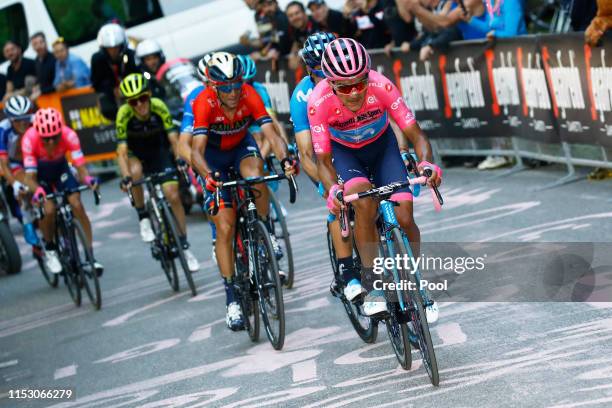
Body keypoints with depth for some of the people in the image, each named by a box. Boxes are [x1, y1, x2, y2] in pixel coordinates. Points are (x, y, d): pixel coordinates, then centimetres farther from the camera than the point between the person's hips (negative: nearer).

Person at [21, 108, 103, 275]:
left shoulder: (69, 135, -33)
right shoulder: (30, 139, -36)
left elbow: (80, 166, -34)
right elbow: (30, 176, -35)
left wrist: (88, 178, -56)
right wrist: (37, 190, -56)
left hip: (60, 168, 2)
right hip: (39, 173, -1)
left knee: (77, 206, -17)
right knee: (48, 209, -23)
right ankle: (49, 249, 5)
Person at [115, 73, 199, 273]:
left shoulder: (159, 107, -27)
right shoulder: (124, 114, -28)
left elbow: (173, 138, -28)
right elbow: (122, 151, -31)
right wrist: (125, 177, -45)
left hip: (159, 150, 1)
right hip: (135, 153, -1)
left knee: (173, 195, -11)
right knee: (136, 171, -36)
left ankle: (184, 245, 5)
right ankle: (143, 218, -16)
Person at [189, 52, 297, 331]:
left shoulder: (249, 96, -28)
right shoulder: (204, 103, -32)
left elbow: (271, 133, -37)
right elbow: (197, 150, -40)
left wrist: (285, 159, -56)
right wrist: (207, 175, -60)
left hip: (241, 146, 1)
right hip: (214, 154, -1)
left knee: (255, 174, -36)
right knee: (225, 226, -10)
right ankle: (232, 299, -4)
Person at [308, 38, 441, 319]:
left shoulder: (381, 87, -33)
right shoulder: (319, 101, -33)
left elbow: (415, 134, -27)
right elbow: (323, 160, -25)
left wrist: (426, 163, -48)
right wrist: (333, 189, -46)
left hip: (381, 145, 1)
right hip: (343, 151, -1)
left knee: (404, 217, -13)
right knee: (363, 202, -31)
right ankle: (371, 285, -20)